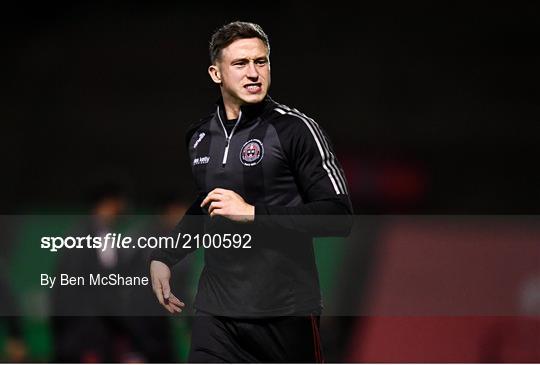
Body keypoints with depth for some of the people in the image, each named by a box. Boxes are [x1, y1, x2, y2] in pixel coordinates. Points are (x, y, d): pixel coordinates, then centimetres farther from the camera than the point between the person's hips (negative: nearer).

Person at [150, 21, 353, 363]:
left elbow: (339, 215, -13)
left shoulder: (296, 129, -7)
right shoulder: (199, 136, 12)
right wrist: (164, 257, 20)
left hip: (286, 311, -4)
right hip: (216, 311, 4)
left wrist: (253, 213, -19)